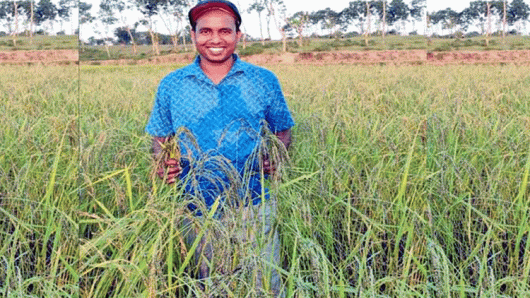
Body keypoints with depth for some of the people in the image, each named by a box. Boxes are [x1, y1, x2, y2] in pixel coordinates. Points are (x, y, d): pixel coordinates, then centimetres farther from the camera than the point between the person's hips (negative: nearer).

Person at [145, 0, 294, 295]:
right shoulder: (171, 85, 4)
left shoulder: (265, 81, 3)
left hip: (253, 206, 0)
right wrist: (163, 164, -8)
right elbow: (161, 138, 13)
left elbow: (283, 133, 11)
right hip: (197, 210, 1)